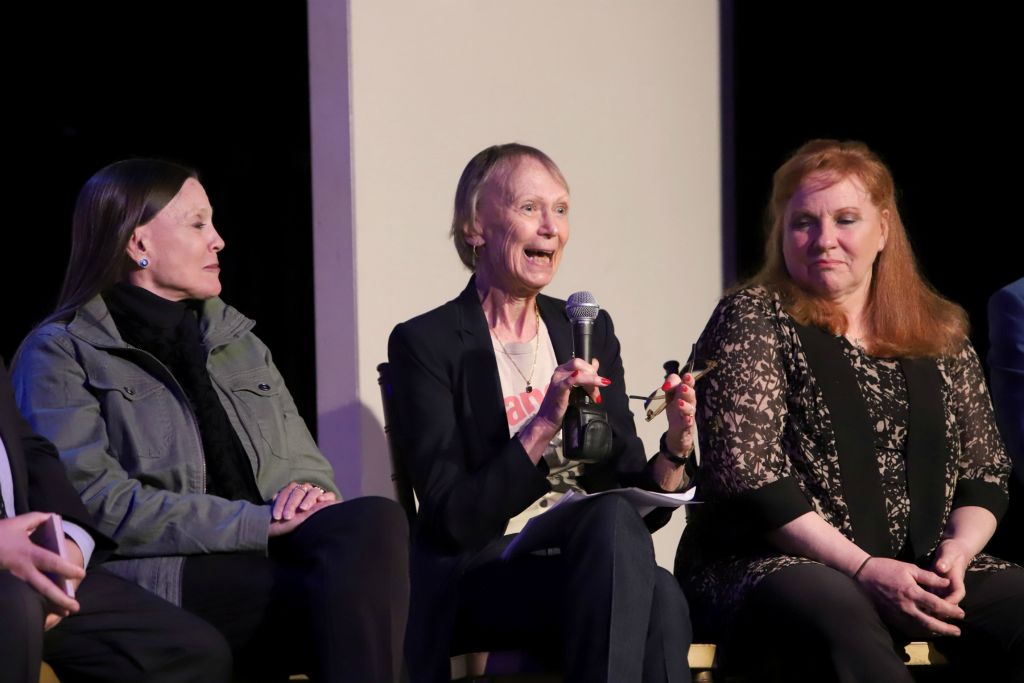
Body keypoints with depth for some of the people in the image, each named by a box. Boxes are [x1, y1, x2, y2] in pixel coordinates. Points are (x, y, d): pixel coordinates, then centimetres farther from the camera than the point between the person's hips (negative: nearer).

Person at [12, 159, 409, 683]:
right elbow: (93, 499, -9)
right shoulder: (61, 353, 6)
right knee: (353, 597, -33)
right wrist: (257, 523, -14)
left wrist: (309, 493, -4)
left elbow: (305, 461, 25)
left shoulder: (234, 336, 27)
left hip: (263, 561, 6)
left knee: (377, 519, -30)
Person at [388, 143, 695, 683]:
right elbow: (453, 519, -10)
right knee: (613, 522, -33)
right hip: (475, 580, -4)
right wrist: (543, 425, -20)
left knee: (658, 598, -33)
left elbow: (633, 497, 12)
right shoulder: (424, 344, -1)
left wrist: (673, 452, -9)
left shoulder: (590, 331, 15)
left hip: (582, 568, 4)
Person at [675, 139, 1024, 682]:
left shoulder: (942, 336, 17)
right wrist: (864, 569, -16)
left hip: (920, 574, 5)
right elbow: (745, 474, -9)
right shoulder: (751, 321, 2)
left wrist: (958, 549, -5)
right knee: (837, 612, -40)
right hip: (768, 569, -5)